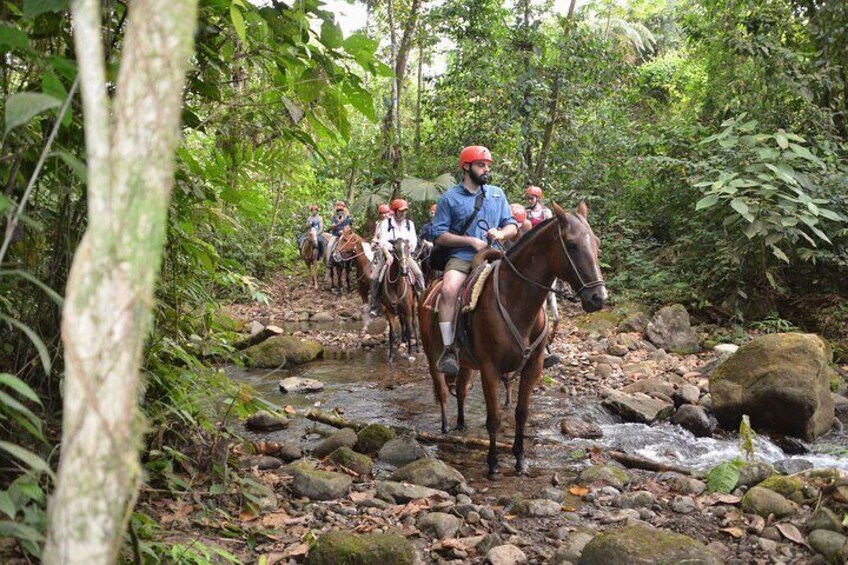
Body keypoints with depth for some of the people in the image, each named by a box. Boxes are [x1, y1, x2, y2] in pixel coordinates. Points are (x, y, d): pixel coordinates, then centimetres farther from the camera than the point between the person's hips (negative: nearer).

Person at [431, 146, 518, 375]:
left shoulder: (497, 194, 17)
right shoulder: (450, 198, 5)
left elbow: (512, 225, 18)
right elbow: (440, 235, 0)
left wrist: (502, 233, -6)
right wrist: (471, 241, -10)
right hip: (462, 256, -3)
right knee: (449, 289, -34)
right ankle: (448, 349, -26)